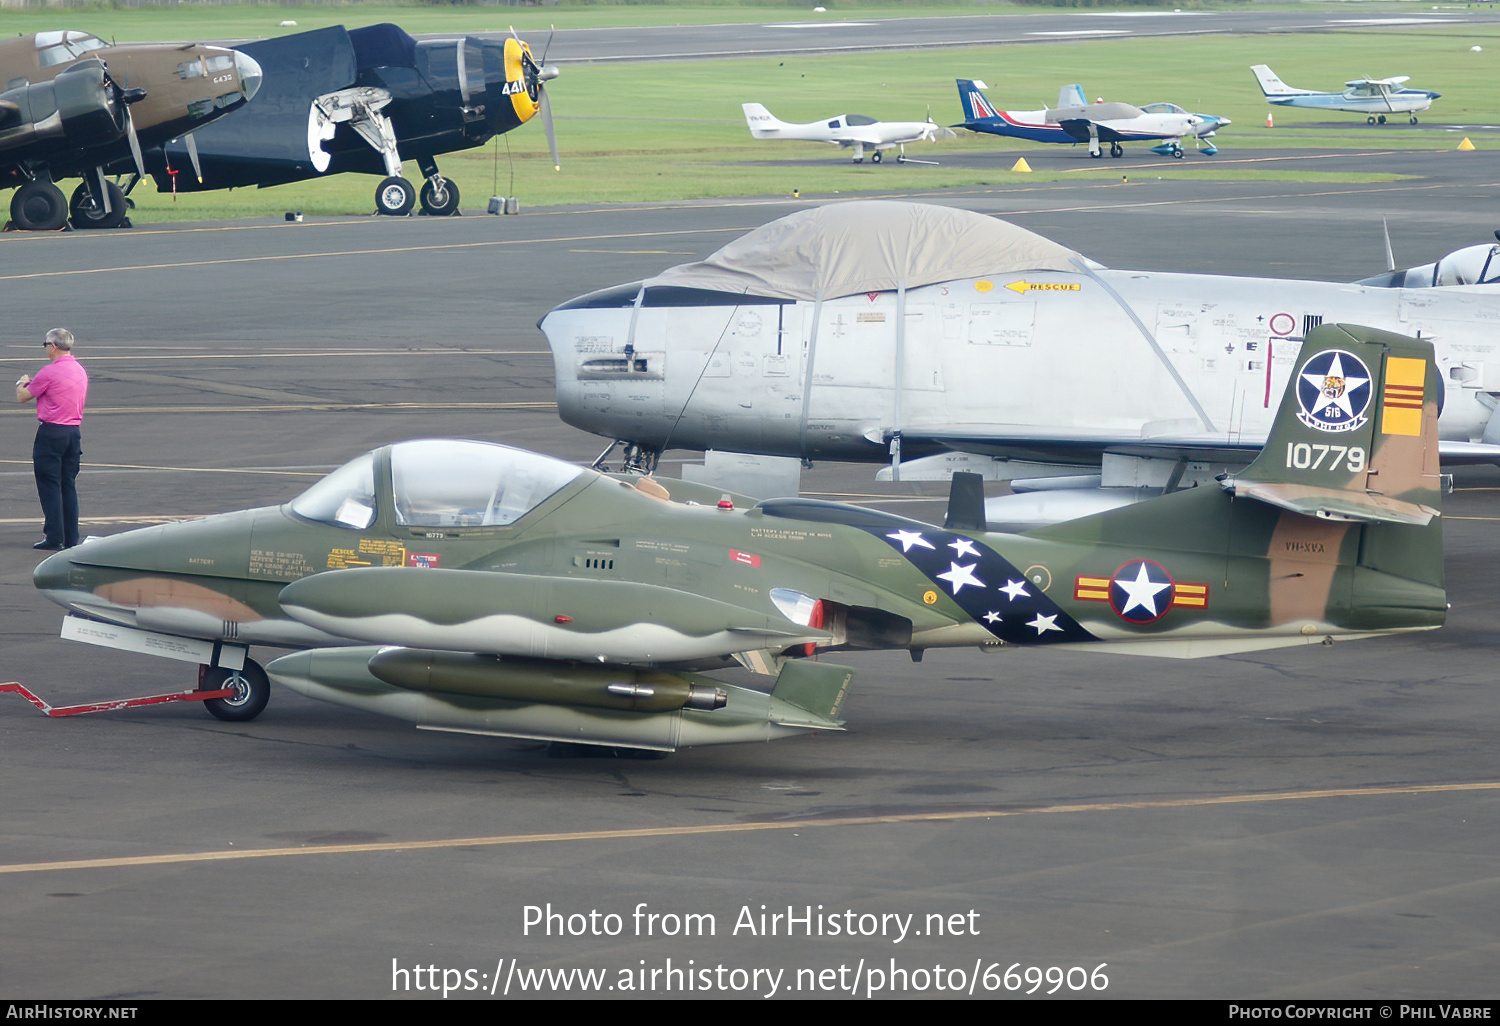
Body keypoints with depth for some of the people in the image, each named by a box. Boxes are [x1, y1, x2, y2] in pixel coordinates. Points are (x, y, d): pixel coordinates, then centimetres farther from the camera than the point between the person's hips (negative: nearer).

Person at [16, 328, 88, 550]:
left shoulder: (49, 372, -14)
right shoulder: (80, 371, 10)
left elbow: (22, 397, -4)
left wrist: (22, 383, 17)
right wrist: (32, 383, 26)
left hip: (52, 432, -7)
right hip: (75, 431, 7)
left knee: (49, 484, -2)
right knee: (68, 485, 11)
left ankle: (54, 537, -5)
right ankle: (71, 538, 9)